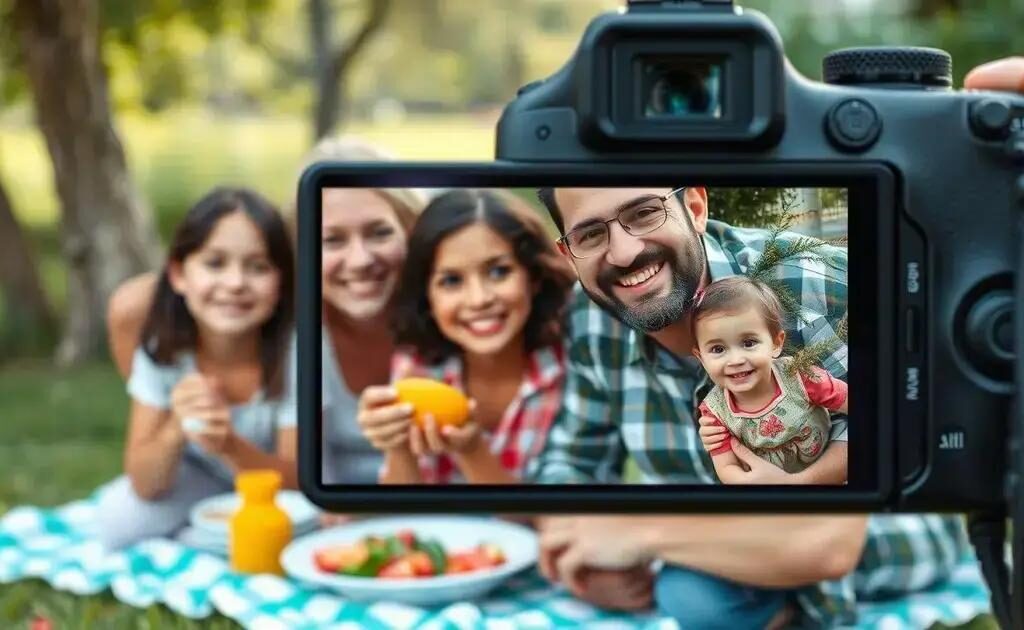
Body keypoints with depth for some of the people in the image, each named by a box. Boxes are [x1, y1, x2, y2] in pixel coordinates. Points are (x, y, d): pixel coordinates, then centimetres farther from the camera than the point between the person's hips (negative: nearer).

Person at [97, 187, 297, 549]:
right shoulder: (160, 349, -19)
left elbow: (297, 482, -24)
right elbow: (145, 486, -19)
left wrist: (229, 446, -44)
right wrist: (176, 432, -41)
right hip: (203, 487, 0)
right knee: (119, 518, -25)